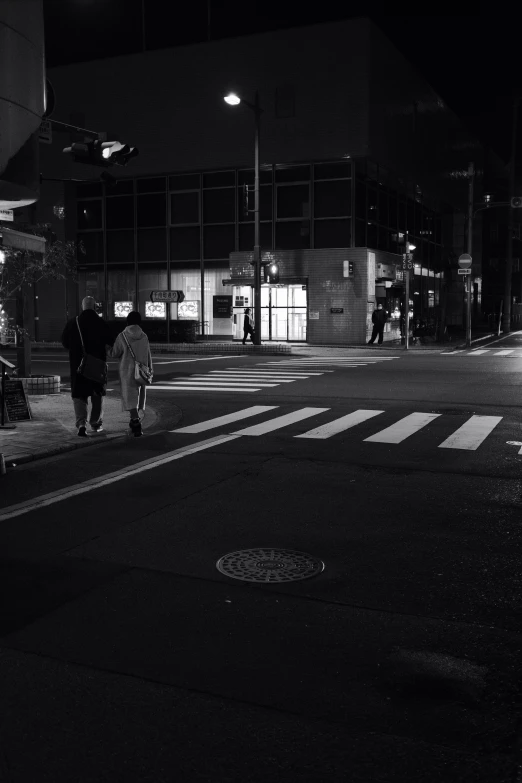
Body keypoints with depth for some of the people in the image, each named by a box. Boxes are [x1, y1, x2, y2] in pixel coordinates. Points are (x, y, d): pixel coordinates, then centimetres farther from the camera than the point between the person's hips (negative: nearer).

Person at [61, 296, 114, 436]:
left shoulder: (72, 323, -3)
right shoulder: (101, 323, -8)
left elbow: (65, 343, 3)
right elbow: (111, 341, -8)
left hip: (78, 363, 0)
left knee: (79, 394, 4)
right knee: (97, 394, 17)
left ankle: (81, 423, -16)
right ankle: (96, 423, 24)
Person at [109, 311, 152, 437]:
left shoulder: (122, 336, -9)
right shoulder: (144, 337, -2)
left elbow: (114, 354, -5)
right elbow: (148, 356, 2)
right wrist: (149, 370, 13)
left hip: (127, 371, -3)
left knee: (130, 398, -5)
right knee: (139, 395, 17)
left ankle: (136, 424, -21)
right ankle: (134, 421, 28)